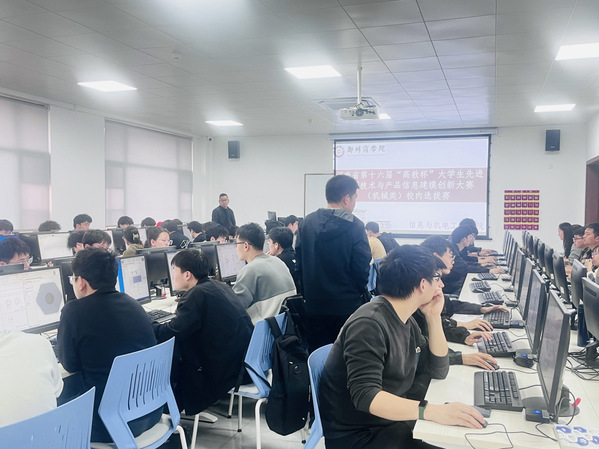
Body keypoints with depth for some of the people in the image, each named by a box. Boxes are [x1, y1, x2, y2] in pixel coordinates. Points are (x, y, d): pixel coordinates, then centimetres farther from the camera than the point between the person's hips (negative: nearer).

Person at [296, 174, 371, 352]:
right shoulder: (354, 226, -13)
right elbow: (362, 268, -12)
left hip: (314, 305, 4)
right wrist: (360, 294, 7)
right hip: (347, 306, -4)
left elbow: (299, 263, 5)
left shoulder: (306, 223, 1)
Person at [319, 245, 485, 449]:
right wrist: (433, 411, -42)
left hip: (392, 420, 8)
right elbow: (365, 395, -32)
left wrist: (434, 317, -4)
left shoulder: (406, 320, 4)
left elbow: (438, 370, 8)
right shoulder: (369, 324, -24)